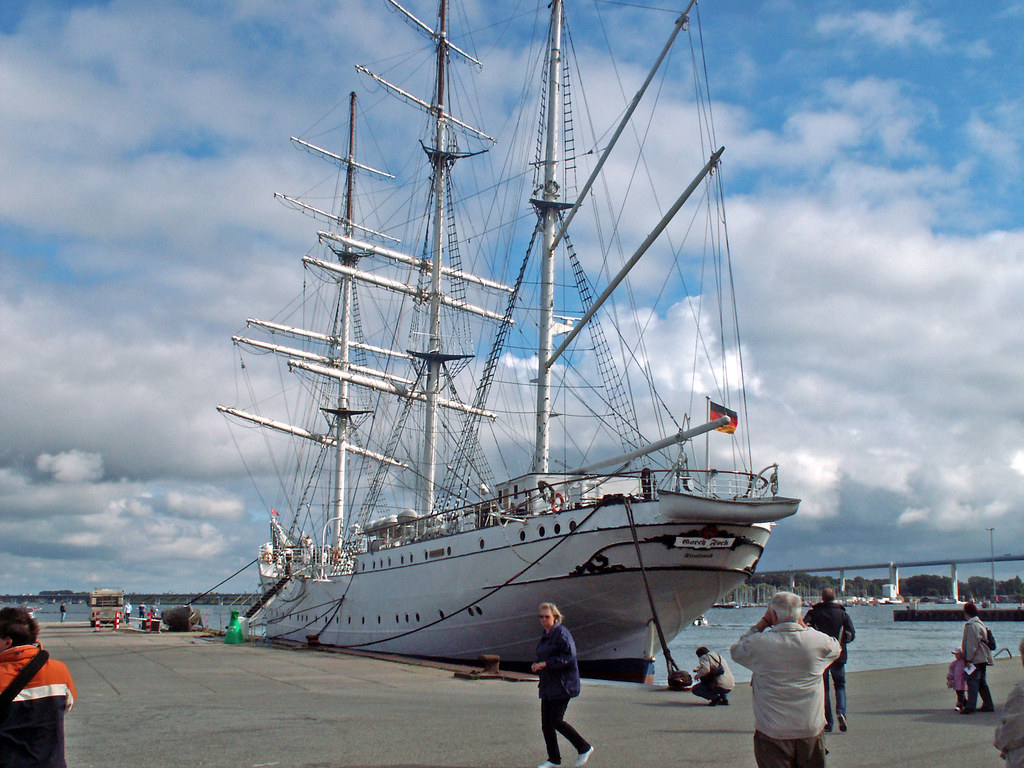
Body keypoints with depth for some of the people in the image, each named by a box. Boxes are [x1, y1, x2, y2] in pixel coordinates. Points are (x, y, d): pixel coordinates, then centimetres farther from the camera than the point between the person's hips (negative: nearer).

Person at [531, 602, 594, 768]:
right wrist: (537, 665, 6)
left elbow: (569, 657, -21)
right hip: (548, 686, 9)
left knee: (556, 720, -11)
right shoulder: (546, 635, 15)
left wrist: (546, 664, -22)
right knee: (546, 723, 6)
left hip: (563, 685, -9)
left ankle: (585, 748, 6)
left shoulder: (561, 633, -13)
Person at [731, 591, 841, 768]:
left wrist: (763, 623, 8)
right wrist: (803, 625, 16)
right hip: (811, 732, 2)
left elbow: (735, 651, 8)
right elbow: (836, 648, 17)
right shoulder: (818, 640, -8)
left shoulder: (759, 642, -14)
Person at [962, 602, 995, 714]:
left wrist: (969, 659, -17)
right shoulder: (980, 624, 18)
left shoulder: (972, 625, -14)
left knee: (972, 681, -12)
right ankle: (988, 705, 19)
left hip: (976, 659, -10)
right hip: (983, 659, 10)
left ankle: (970, 706, -18)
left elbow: (972, 644, -18)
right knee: (981, 682, 15)